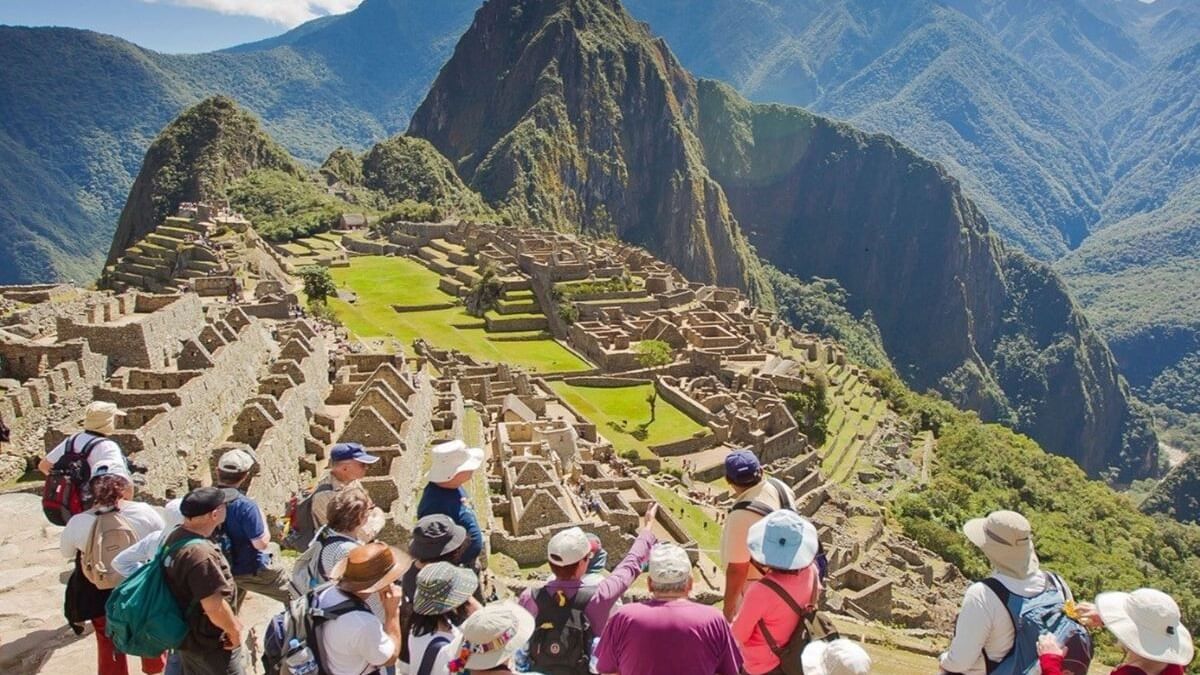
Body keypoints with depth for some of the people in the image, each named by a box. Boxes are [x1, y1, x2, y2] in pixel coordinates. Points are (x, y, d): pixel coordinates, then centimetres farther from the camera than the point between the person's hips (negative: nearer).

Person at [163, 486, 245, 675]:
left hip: (186, 636, 9)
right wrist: (235, 630, -15)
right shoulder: (201, 554, -33)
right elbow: (214, 607, -33)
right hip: (210, 643, -9)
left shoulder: (175, 536, 0)